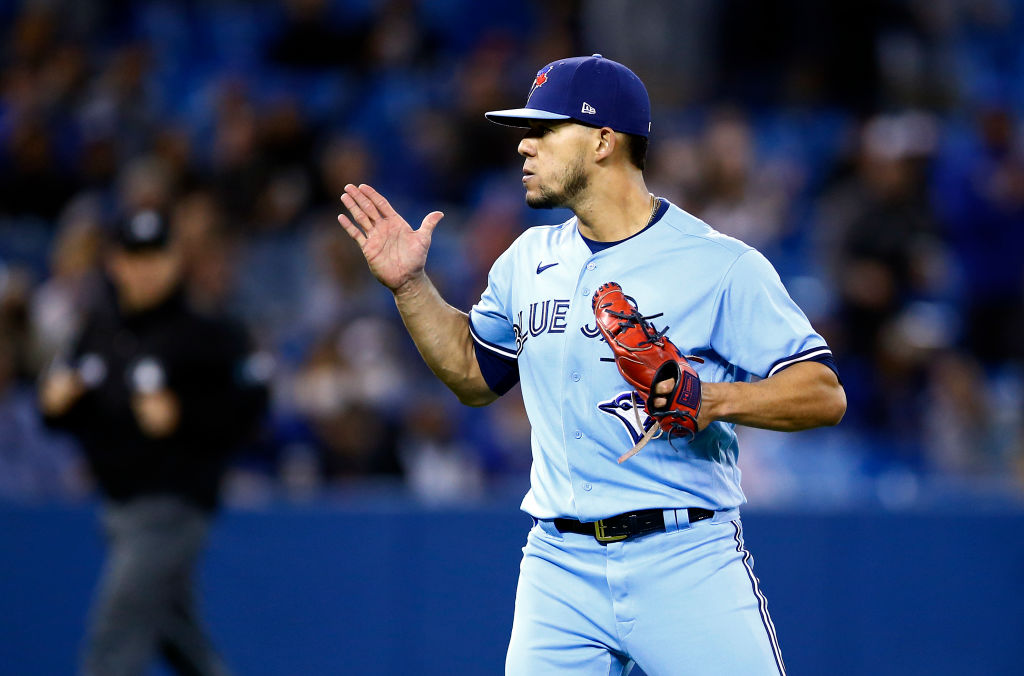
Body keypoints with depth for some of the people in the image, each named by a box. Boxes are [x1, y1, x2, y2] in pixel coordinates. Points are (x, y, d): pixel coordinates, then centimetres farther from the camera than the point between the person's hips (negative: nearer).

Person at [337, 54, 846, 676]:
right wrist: (409, 285, 16)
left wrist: (715, 400, -23)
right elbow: (475, 375, 27)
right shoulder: (529, 260, 13)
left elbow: (826, 395, -8)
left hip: (686, 564, -5)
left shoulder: (722, 266, -6)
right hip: (560, 567, 5)